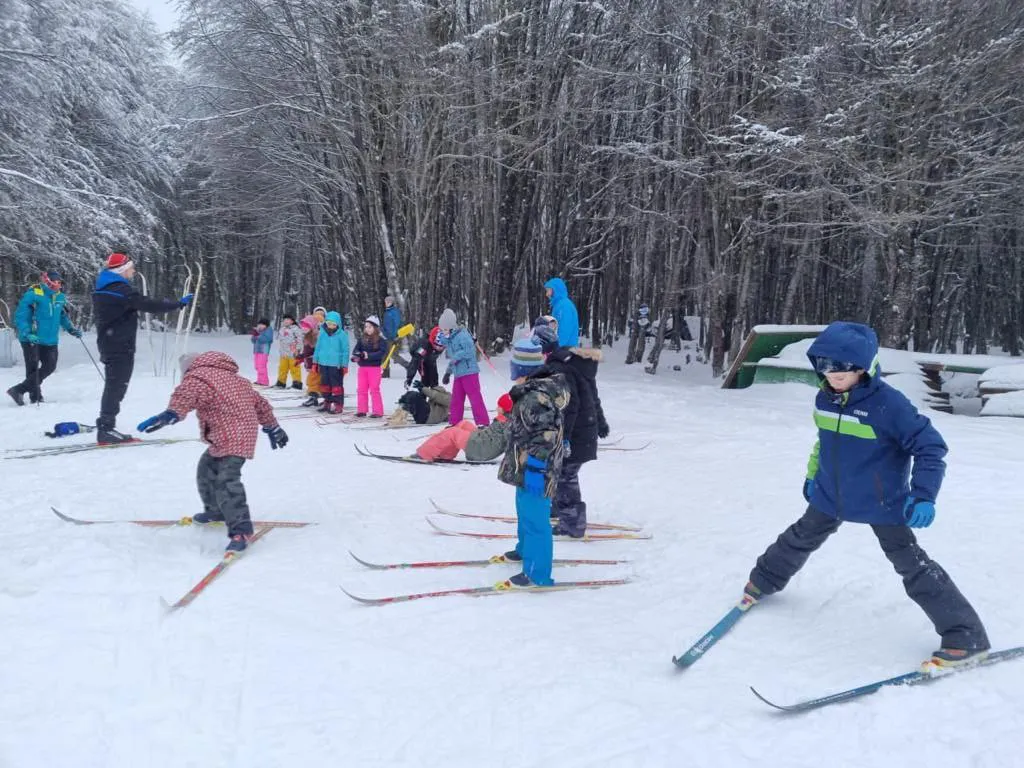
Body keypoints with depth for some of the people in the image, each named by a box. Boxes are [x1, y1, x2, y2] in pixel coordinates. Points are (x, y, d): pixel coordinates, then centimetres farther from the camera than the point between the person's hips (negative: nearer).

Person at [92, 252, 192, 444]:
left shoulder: (101, 290, 13)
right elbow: (149, 305, -20)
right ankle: (106, 430, -7)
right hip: (121, 347, -10)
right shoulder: (122, 290, -17)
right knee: (116, 387, -7)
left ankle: (105, 427, 19)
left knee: (113, 386, 15)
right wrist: (178, 303, -13)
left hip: (108, 345, 10)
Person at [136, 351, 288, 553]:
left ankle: (241, 529, -23)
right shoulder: (232, 377, 24)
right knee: (207, 469, 26)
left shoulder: (198, 377, -6)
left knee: (226, 481, -19)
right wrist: (272, 427, 39)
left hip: (233, 438, -11)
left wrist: (170, 414, -50)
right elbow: (259, 401, 30)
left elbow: (186, 395, -32)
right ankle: (215, 511, 43)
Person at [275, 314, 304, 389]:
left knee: (295, 368, -5)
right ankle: (281, 382, 22)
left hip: (293, 353, -8)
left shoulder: (295, 329, -9)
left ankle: (297, 382, 0)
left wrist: (297, 350, -16)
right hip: (284, 354, 8)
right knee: (282, 368, 13)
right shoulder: (282, 330, 17)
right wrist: (280, 351, 24)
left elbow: (299, 340, -13)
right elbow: (279, 340, 26)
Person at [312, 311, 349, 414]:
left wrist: (344, 365, -6)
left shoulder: (342, 335, -9)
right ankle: (327, 402, 27)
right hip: (323, 363, 5)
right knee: (325, 383, 14)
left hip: (336, 365, -5)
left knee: (336, 384, -2)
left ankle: (338, 404, 5)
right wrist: (315, 362, 12)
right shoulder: (322, 333, 3)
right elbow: (318, 347, 11)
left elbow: (345, 350, -5)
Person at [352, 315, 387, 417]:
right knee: (361, 389, 10)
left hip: (374, 367, -5)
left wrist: (369, 355, -28)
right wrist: (356, 355, -24)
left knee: (374, 390, -1)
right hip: (362, 367, 5)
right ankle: (361, 410, 20)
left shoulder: (380, 340, -7)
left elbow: (382, 352, -18)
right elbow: (356, 349, -1)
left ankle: (377, 411, 5)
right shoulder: (362, 339, 7)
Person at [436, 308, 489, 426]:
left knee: (475, 397, -9)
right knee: (456, 399, 13)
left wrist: (456, 357, -19)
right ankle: (454, 423, 23)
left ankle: (483, 422, -7)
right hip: (458, 373, 9)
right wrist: (448, 372, 24)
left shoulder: (462, 335, -13)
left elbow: (470, 351, -23)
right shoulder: (449, 339, 15)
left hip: (469, 372, -9)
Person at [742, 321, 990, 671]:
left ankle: (966, 636, 5)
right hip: (831, 497, 6)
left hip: (882, 503, -6)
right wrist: (812, 475, 21)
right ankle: (765, 580, 47)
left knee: (912, 564, -5)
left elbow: (930, 445, -21)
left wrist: (923, 494, -28)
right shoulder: (824, 399, -6)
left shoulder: (888, 403, -26)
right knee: (799, 540, 21)